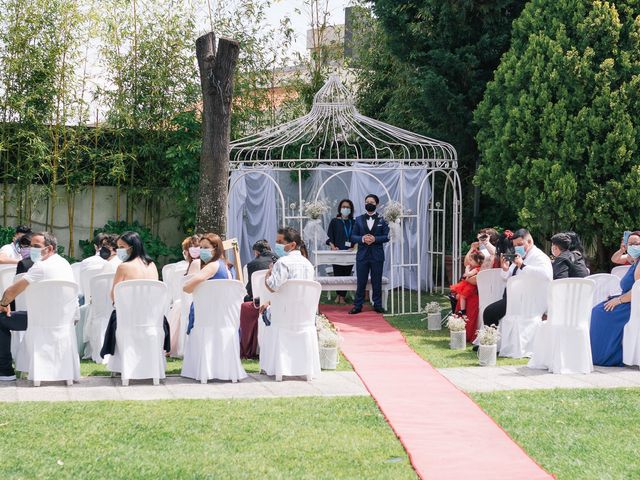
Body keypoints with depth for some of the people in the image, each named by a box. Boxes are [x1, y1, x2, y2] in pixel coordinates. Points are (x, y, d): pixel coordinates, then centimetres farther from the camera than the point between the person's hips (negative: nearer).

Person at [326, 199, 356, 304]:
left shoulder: (353, 223, 11)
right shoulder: (334, 221, 6)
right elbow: (329, 237, 4)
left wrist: (354, 247, -8)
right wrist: (333, 247, -11)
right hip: (337, 252, -1)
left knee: (346, 274, -1)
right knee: (337, 273, -1)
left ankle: (342, 296, 3)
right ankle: (339, 295, 13)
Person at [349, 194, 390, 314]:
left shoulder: (382, 220, 4)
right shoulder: (359, 220, 9)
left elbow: (386, 236, -2)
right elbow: (353, 236, 5)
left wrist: (374, 239, -17)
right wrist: (362, 239, -14)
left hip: (377, 255, -1)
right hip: (362, 255, 1)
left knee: (377, 282, 5)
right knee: (361, 282, 2)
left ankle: (377, 305, 13)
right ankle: (358, 306, 6)